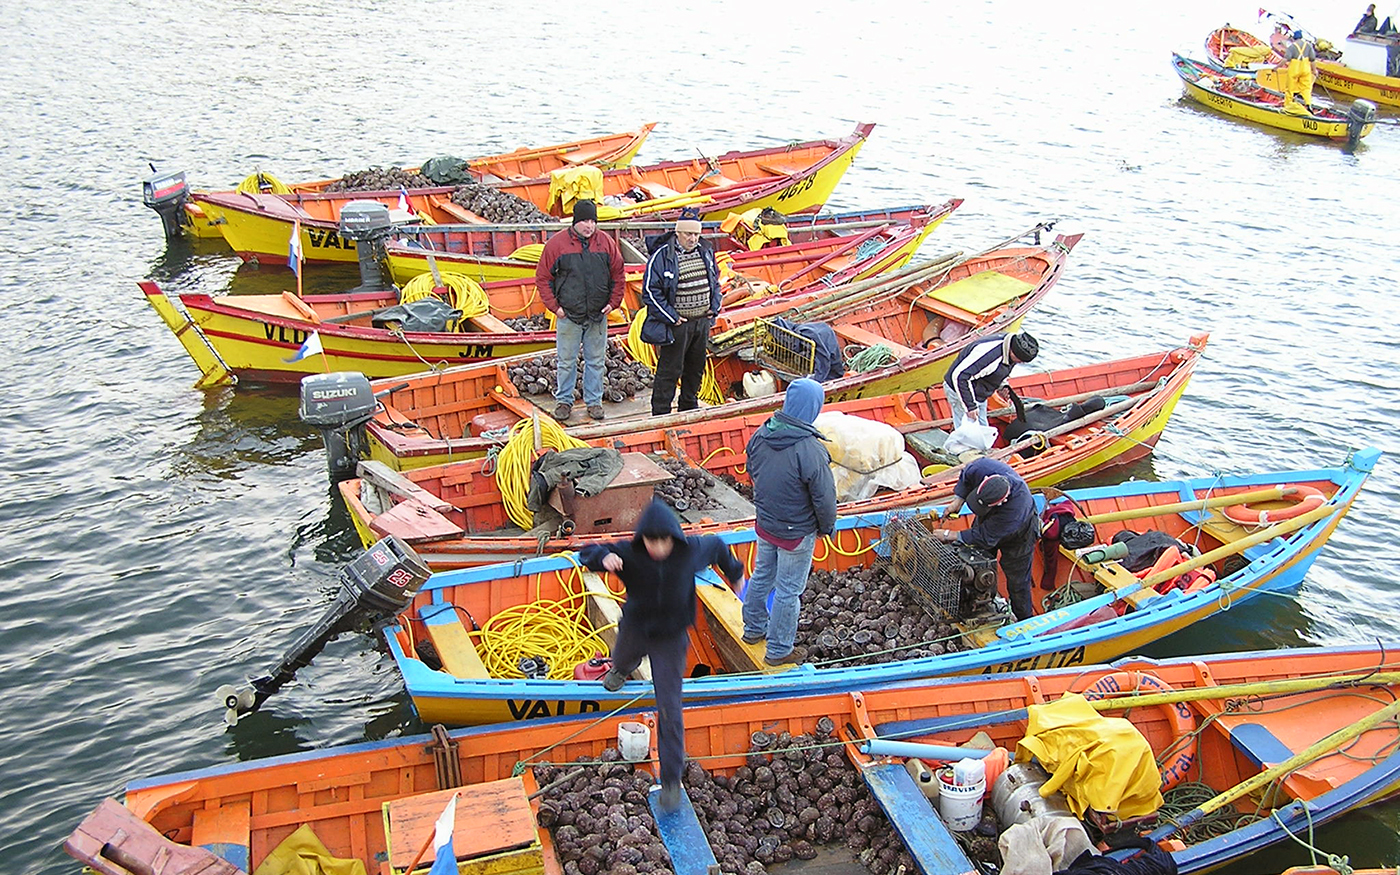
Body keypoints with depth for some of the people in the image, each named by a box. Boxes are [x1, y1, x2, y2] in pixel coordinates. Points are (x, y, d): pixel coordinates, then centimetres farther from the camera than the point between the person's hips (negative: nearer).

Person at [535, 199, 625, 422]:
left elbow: (618, 275, 10)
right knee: (566, 361, 7)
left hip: (598, 316, 2)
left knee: (596, 361, 10)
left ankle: (594, 401, 22)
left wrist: (613, 302, 1)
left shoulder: (606, 243, 1)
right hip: (568, 316, -2)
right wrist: (554, 306, -6)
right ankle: (564, 401, 21)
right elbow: (542, 278, -1)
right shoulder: (557, 243, -6)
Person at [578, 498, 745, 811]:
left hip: (671, 638, -2)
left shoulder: (691, 551, -23)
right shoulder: (629, 554, -26)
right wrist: (604, 557, -43)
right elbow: (587, 553, -20)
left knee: (669, 710, -6)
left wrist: (734, 573, 15)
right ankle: (624, 668, 77)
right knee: (621, 661, 36)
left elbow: (716, 545, -1)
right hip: (634, 629, 2)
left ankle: (671, 779, 3)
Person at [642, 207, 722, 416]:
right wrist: (671, 317, -14)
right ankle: (660, 413, 8)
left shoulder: (705, 251, 6)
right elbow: (650, 291, -13)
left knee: (696, 368, 17)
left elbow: (715, 281, 21)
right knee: (669, 370, -1)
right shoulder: (662, 256, -14)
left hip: (702, 321, 6)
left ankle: (689, 407, 34)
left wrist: (714, 307, 8)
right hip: (677, 324, -6)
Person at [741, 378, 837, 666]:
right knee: (788, 591, 10)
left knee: (762, 576, 26)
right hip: (796, 534, -6)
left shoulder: (761, 435, -10)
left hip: (764, 524, 6)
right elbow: (824, 498, -21)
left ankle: (754, 628, 45)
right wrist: (828, 527, -2)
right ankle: (778, 650, 26)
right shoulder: (811, 451, -31)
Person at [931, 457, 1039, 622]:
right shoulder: (982, 467, -38)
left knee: (1017, 580, 6)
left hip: (1017, 533, -6)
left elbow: (985, 537, -35)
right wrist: (957, 501, -21)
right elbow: (965, 477, -9)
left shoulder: (1016, 507, -48)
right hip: (986, 521, 6)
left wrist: (949, 535, -29)